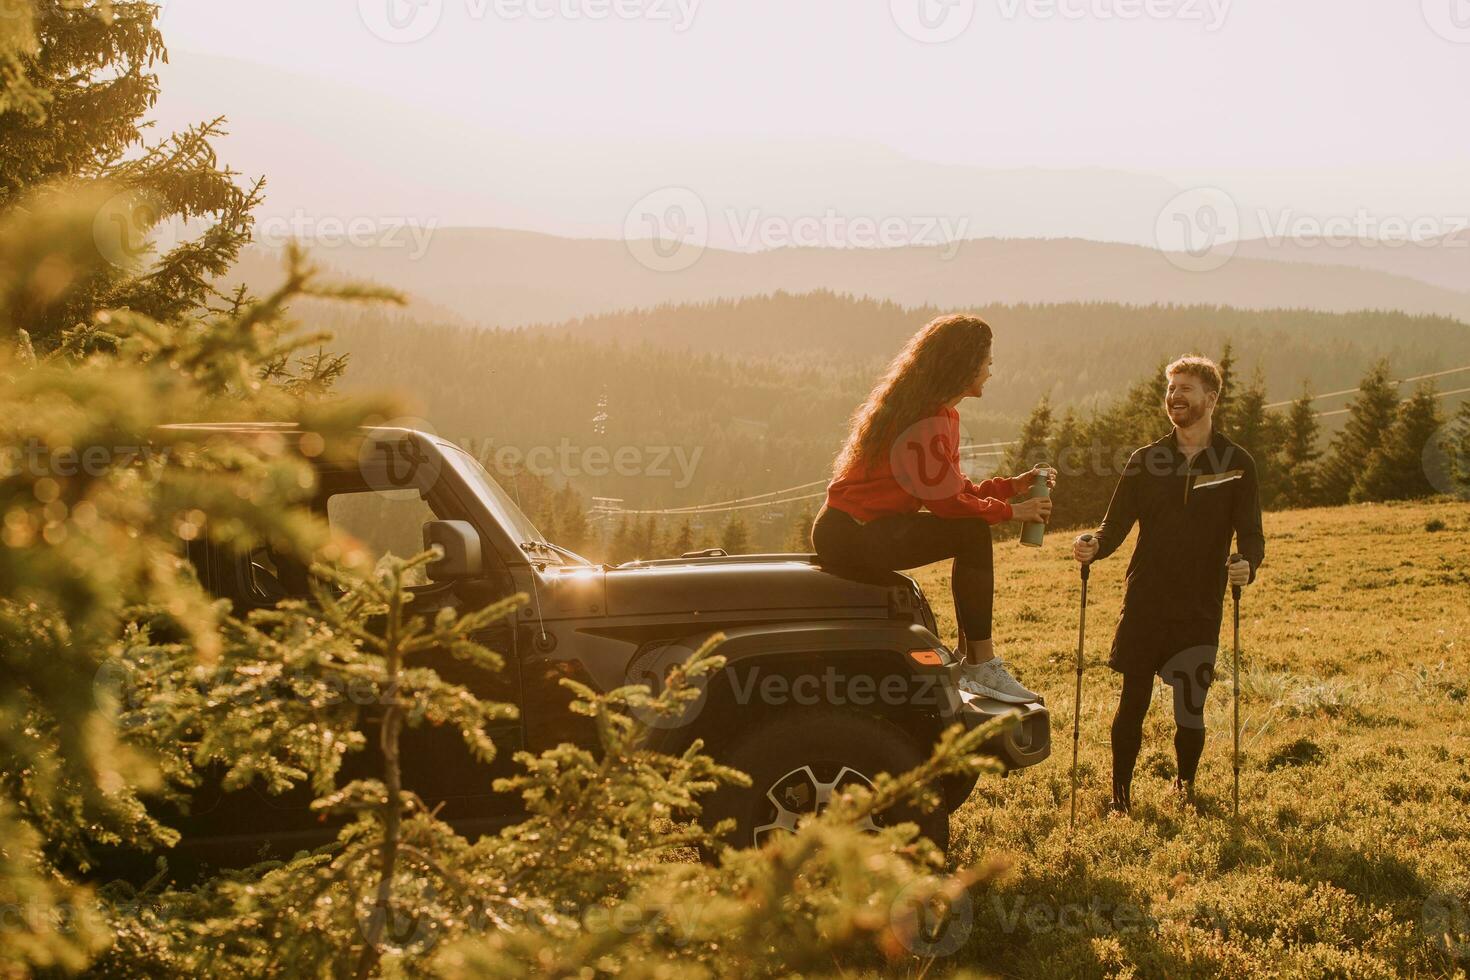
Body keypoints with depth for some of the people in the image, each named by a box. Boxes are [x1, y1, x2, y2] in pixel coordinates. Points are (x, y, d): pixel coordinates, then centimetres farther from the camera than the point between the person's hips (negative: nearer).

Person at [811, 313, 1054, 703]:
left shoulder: (943, 416, 15)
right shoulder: (927, 422, -17)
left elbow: (957, 489, 16)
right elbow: (947, 502, -21)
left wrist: (1014, 485, 11)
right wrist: (1011, 510, -11)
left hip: (862, 530, 11)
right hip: (850, 535, -11)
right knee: (972, 533, -17)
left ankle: (971, 661, 8)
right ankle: (981, 668, -16)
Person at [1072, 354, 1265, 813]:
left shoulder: (1236, 464, 3)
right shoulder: (1146, 460, 8)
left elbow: (1250, 534, -1)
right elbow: (1116, 525, 6)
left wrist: (1247, 565, -24)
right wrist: (1093, 547, -16)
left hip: (1201, 607, -1)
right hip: (1144, 603, 1)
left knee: (1190, 707, 3)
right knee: (1133, 701, 0)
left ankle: (1186, 787, 24)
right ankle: (1120, 794, 11)